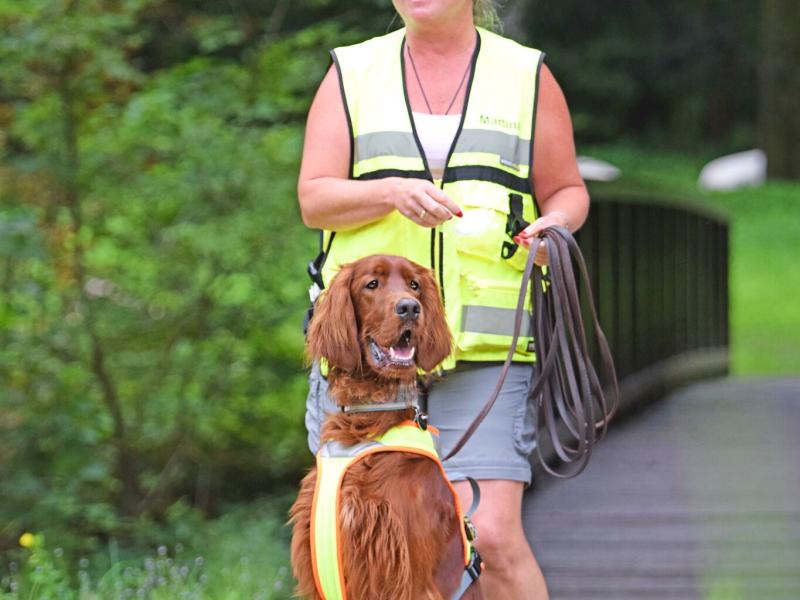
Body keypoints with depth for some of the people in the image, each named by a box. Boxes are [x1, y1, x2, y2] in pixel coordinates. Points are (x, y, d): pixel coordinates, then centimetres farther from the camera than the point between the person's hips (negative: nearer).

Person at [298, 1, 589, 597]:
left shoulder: (527, 76, 10)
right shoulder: (352, 73, 10)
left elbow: (568, 190, 14)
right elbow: (313, 198, 3)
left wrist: (555, 222, -9)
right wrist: (393, 193, -16)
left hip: (484, 348, -2)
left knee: (493, 536, -13)